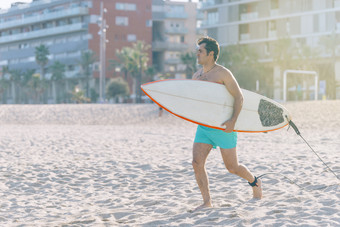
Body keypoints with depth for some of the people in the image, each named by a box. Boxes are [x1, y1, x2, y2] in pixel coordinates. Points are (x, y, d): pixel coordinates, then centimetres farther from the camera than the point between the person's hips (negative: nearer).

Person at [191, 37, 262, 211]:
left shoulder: (223, 73, -10)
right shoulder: (196, 76, 11)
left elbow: (239, 97, -13)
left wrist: (233, 121, -24)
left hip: (223, 127, -6)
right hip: (203, 127, 6)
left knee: (232, 167, 3)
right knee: (197, 163, -8)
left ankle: (255, 182, 33)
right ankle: (207, 202, 0)